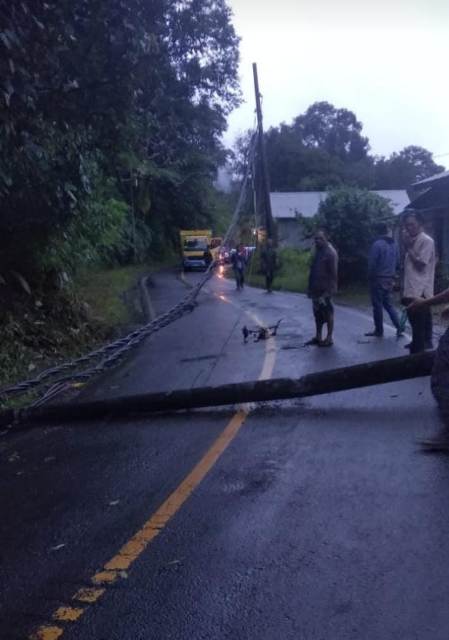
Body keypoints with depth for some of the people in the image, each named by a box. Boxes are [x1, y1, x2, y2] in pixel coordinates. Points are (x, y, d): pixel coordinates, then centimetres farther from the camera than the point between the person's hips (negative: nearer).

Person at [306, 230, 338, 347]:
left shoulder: (330, 253, -14)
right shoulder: (318, 251, 13)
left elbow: (333, 273, -17)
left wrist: (328, 291, -21)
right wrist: (311, 288, 16)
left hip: (325, 290, -9)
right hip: (317, 289, 9)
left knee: (328, 314, 0)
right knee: (317, 313, 13)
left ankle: (329, 338, 8)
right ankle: (318, 337, 22)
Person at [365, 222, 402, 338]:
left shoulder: (377, 244, -15)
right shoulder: (394, 244, 6)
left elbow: (372, 263, -16)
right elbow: (397, 263, 9)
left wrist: (370, 277, -3)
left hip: (378, 279, -7)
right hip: (390, 279, 7)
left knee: (377, 305, 3)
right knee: (388, 304, 16)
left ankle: (379, 330, 11)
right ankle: (399, 327, 6)